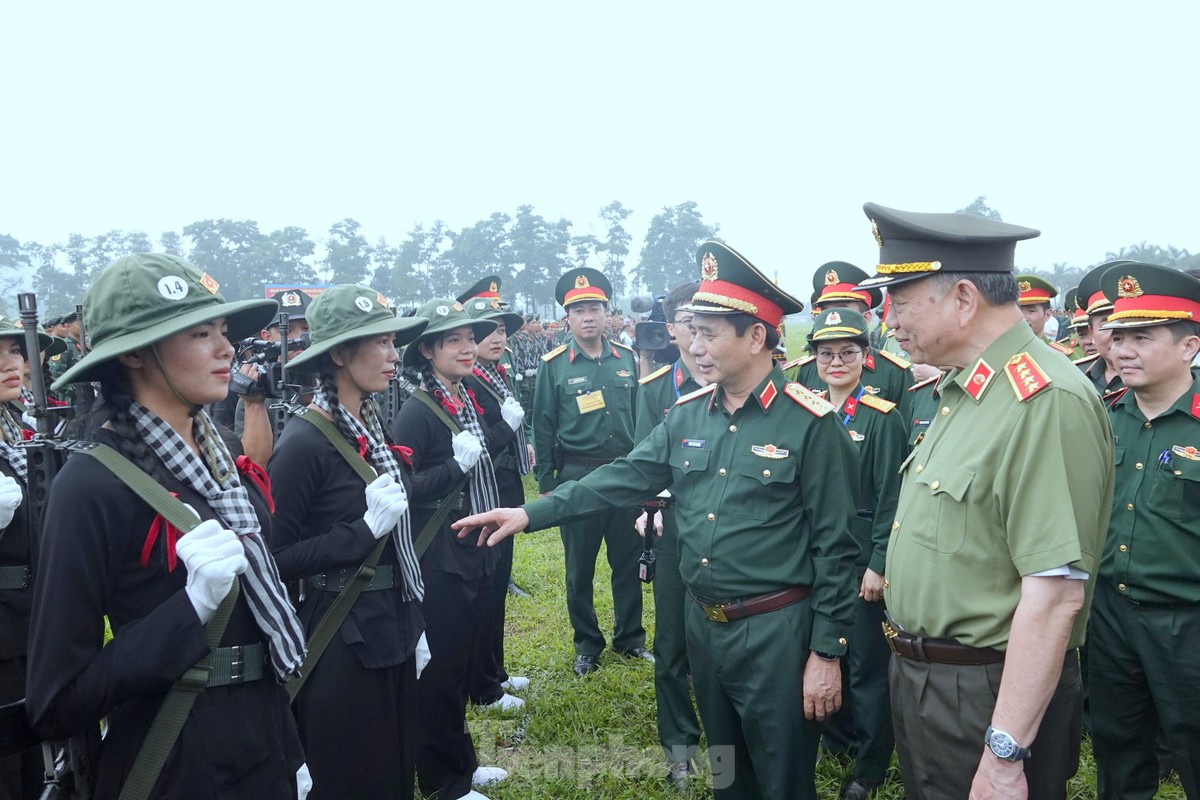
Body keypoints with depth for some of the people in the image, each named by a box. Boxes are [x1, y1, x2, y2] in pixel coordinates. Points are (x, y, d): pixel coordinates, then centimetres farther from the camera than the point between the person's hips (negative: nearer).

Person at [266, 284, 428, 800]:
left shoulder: (374, 428, 7)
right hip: (339, 644, -8)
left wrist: (414, 624, 15)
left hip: (392, 632, 8)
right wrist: (364, 528, -24)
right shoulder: (302, 443, -18)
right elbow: (276, 559, -19)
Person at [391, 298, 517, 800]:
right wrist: (456, 464, -27)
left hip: (475, 553, 8)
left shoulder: (471, 400, 7)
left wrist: (508, 427, 7)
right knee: (440, 670, 5)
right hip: (438, 562, -8)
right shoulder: (417, 411, -17)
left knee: (465, 659, 20)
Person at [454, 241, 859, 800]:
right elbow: (625, 477, 4)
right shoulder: (687, 414, 3)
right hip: (703, 622, 6)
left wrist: (826, 652, -12)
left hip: (775, 632, -6)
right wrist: (530, 514, -4)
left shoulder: (810, 423, -14)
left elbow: (834, 546, -12)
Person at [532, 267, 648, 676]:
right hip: (577, 477, -2)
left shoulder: (627, 358, 3)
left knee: (628, 561, 12)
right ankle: (587, 645, 25)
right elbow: (543, 428, -1)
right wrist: (546, 483, -2)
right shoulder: (554, 365, -5)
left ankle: (630, 637, 29)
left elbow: (640, 415, 8)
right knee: (580, 566, 9)